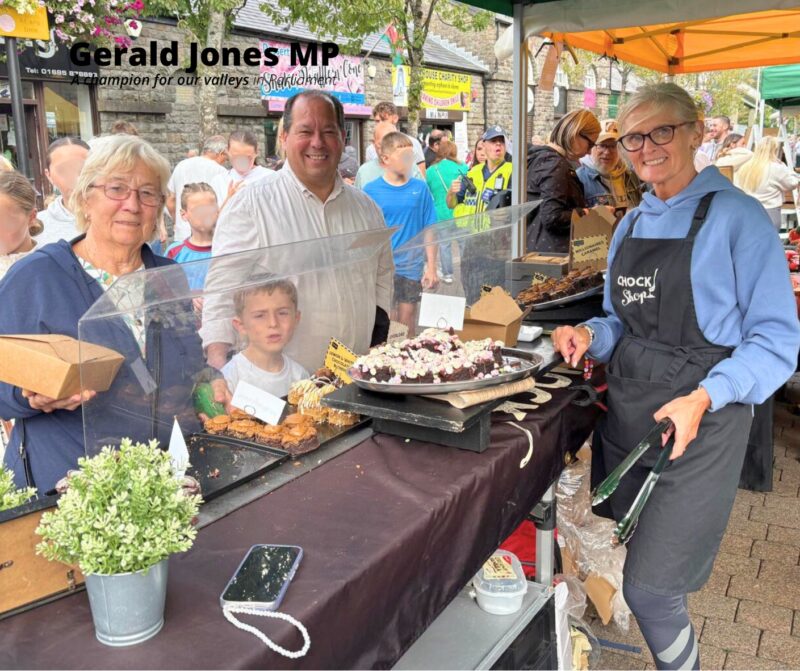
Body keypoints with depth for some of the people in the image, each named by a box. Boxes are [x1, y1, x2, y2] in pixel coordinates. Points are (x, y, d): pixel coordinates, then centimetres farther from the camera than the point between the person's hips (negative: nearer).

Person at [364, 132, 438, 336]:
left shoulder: (420, 188, 1)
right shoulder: (371, 190, -3)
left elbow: (429, 230, 3)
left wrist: (431, 267, 1)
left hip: (412, 267, 2)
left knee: (407, 324, 12)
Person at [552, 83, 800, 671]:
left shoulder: (736, 217, -9)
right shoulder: (631, 225, 11)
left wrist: (703, 398, -24)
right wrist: (590, 336, -2)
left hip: (697, 424, -6)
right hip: (623, 417, 7)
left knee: (649, 589, -4)